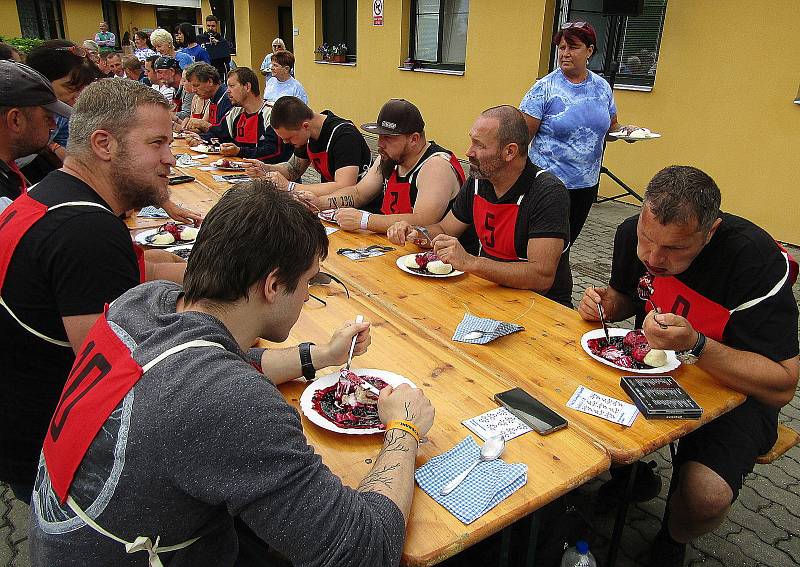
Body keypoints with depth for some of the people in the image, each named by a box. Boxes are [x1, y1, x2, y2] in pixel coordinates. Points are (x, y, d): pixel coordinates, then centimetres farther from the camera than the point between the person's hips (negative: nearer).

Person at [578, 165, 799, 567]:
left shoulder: (758, 260, -28)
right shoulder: (632, 233, -12)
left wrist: (694, 345, -42)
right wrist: (603, 303, -14)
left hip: (732, 387, -4)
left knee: (705, 496, -28)